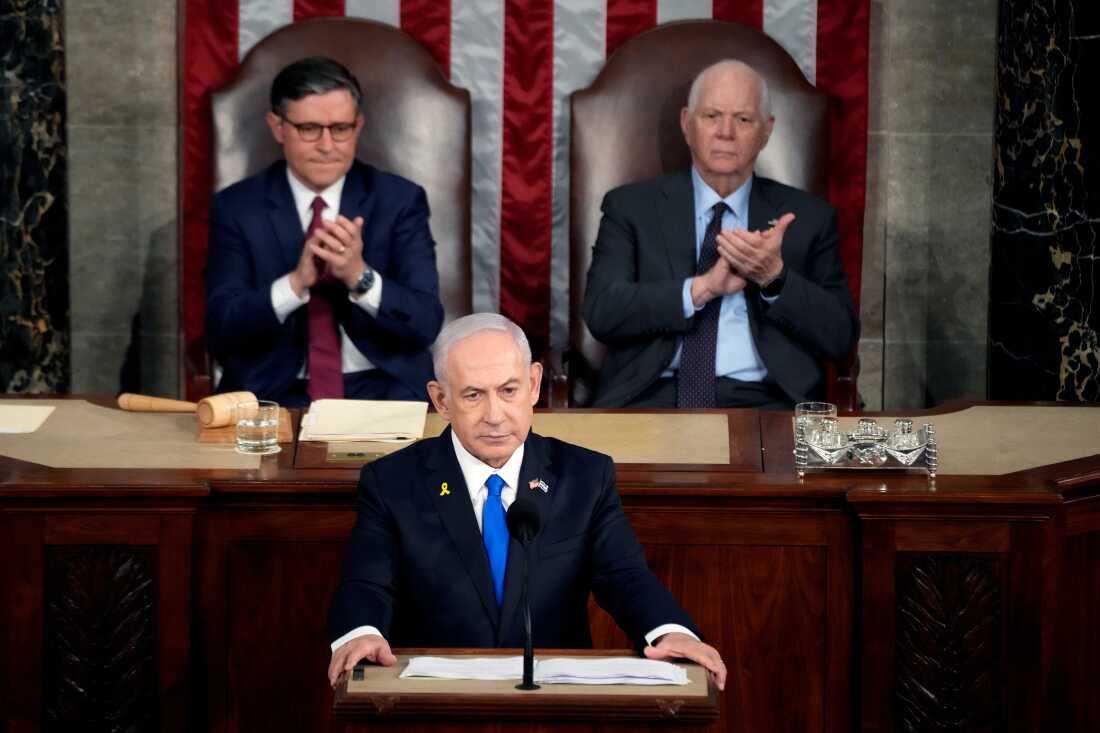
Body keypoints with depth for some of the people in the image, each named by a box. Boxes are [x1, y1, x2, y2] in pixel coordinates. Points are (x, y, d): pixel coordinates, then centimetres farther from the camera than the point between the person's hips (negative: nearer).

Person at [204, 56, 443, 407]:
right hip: (272, 393, -1)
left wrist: (360, 276, -22)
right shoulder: (237, 207, 3)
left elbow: (425, 324, -5)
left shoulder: (400, 200, 3)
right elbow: (220, 332, -5)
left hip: (381, 391, 1)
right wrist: (295, 282, -21)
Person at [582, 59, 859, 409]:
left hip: (760, 401, 0)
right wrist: (702, 287, -13)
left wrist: (775, 277, -9)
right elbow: (601, 311, -3)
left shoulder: (808, 216, 13)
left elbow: (841, 337, 6)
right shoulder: (631, 206, 11)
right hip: (653, 396, 0)